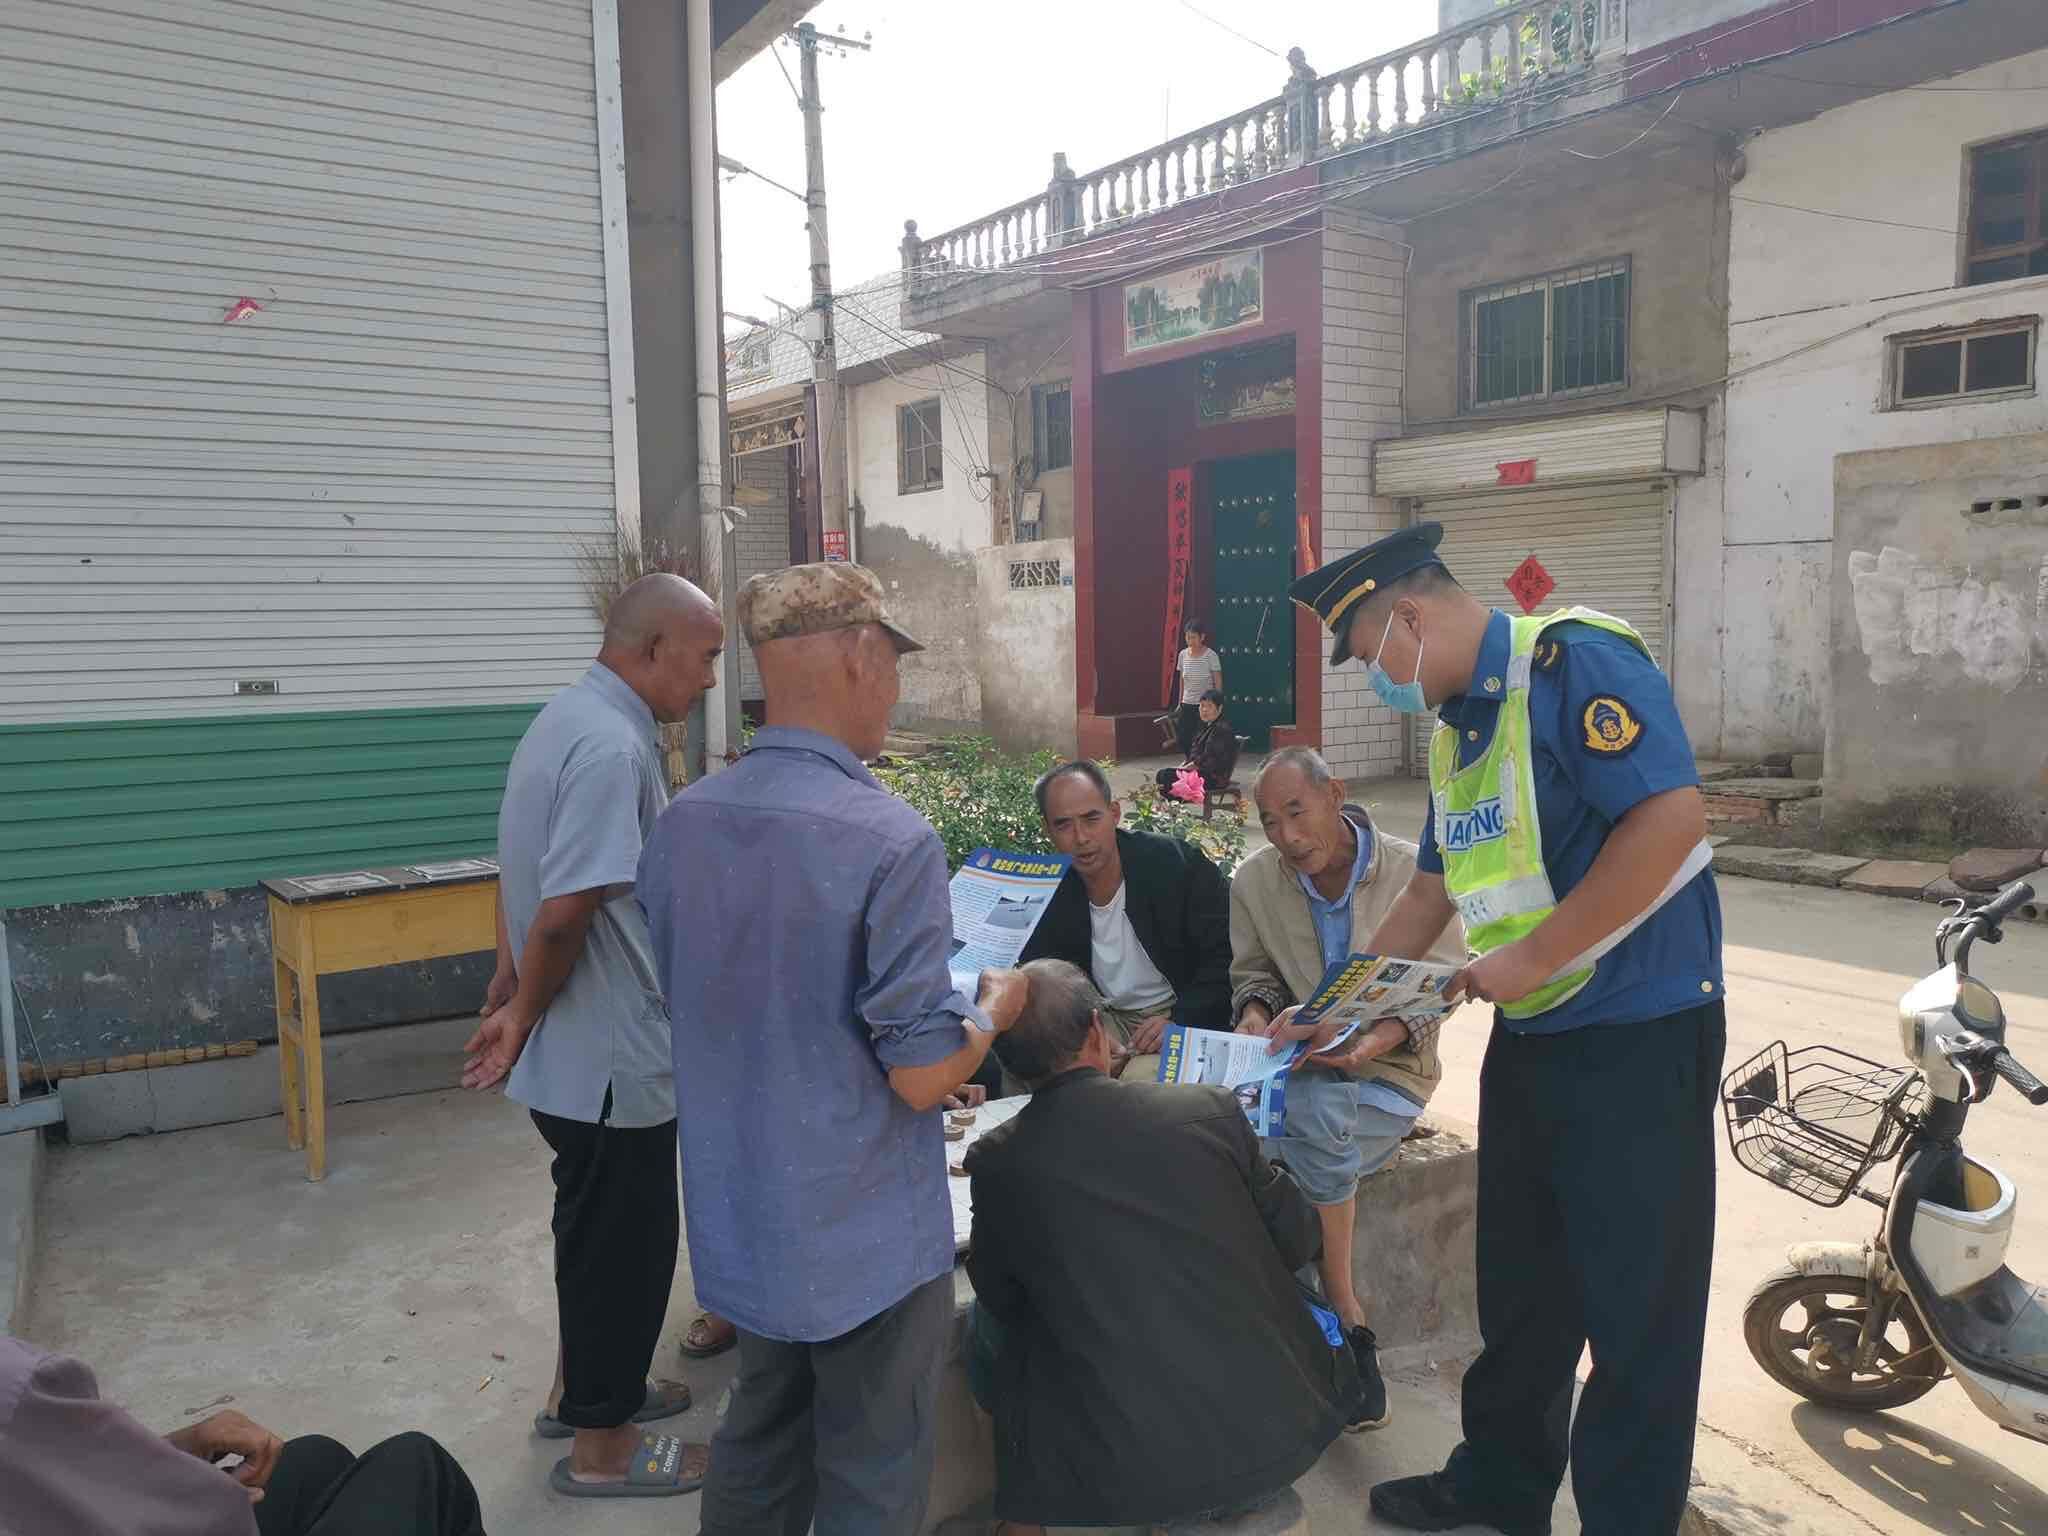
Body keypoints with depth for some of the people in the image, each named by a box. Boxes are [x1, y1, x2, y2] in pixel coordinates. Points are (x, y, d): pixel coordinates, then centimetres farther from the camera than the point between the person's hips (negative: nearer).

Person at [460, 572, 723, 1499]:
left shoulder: (569, 720, 9)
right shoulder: (613, 747, -25)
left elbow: (523, 878, 15)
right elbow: (564, 913, -27)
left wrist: (511, 985, 15)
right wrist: (524, 1018, -11)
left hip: (587, 1044, 10)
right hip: (612, 1052, -10)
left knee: (599, 1228, 24)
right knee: (624, 1241, 7)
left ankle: (581, 1387, 42)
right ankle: (601, 1447, 24)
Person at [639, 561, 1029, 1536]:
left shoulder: (680, 825, -3)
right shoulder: (890, 841, -24)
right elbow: (921, 1078, -22)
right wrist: (993, 1011, -1)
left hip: (738, 1224, 6)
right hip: (866, 1242, -6)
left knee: (759, 1439, 25)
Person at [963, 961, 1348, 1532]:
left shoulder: (997, 1161, -8)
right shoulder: (1211, 1111, -6)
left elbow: (999, 1296, 7)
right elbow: (1299, 1241, 7)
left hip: (1126, 1476, -1)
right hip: (1280, 1439, 2)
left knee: (986, 1327, 21)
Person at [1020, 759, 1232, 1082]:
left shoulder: (1178, 863, -15)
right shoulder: (1052, 892, -4)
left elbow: (1225, 958, -12)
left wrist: (1181, 1022, -23)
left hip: (1183, 1014, -4)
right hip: (1108, 1017, 4)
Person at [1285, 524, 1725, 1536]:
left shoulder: (1574, 664, -16)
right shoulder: (1457, 727, 12)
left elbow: (1671, 817, -27)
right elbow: (1430, 894, 20)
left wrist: (1532, 956, -21)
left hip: (1638, 1035, -9)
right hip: (1529, 1039, 9)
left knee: (1638, 1300, 5)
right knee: (1519, 1286, 19)